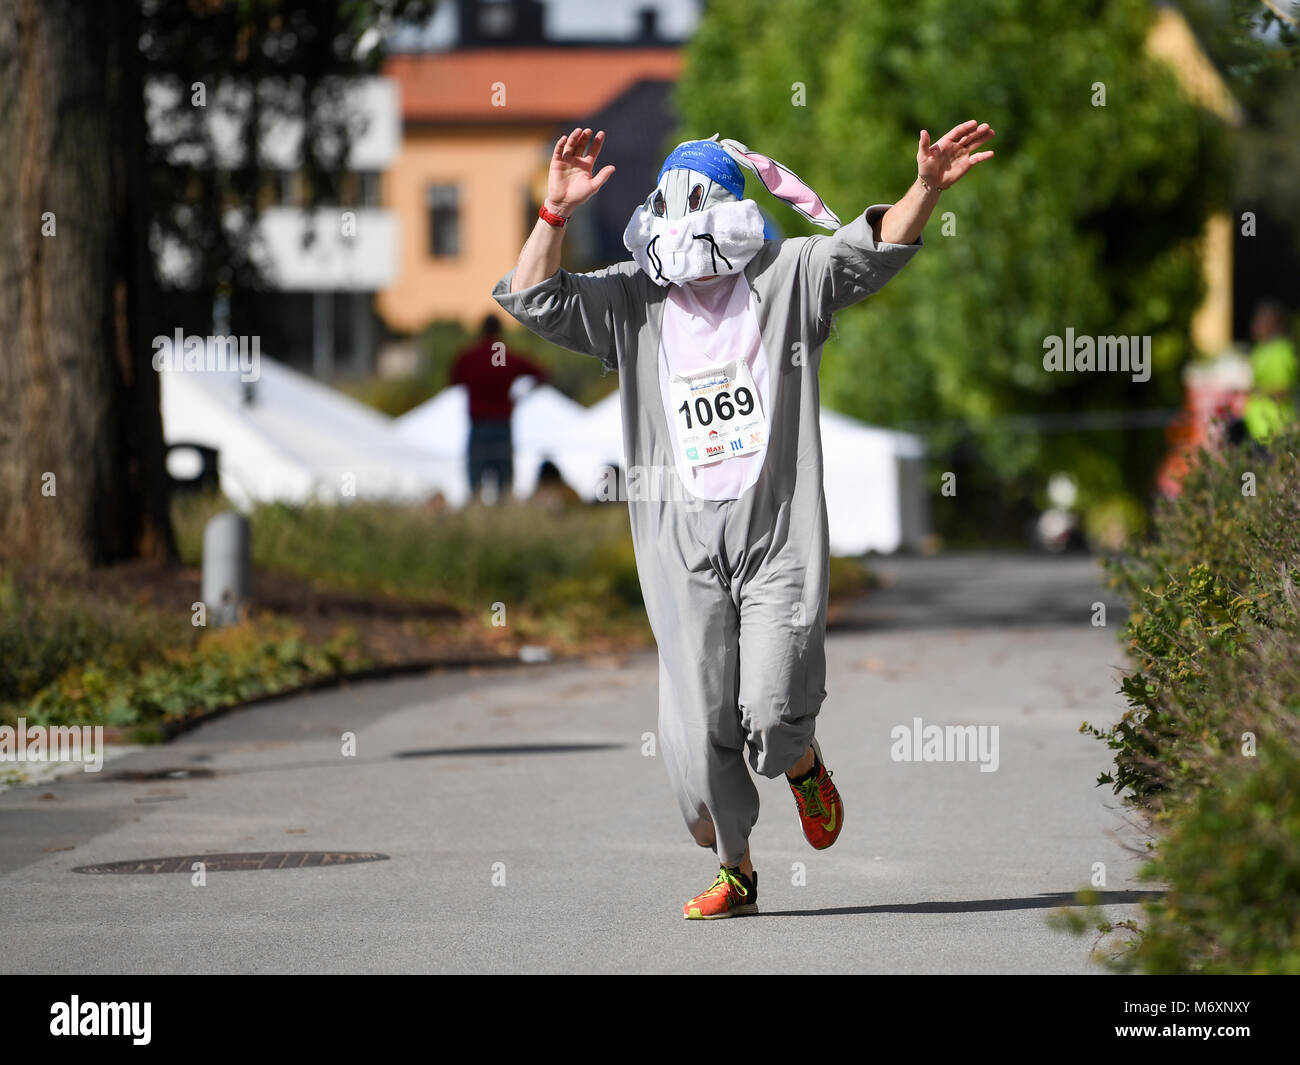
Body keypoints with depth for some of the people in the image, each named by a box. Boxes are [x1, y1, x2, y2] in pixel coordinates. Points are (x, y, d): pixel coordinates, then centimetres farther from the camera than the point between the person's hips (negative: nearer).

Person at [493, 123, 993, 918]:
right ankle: (735, 869, 18)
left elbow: (875, 248, -3)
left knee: (774, 717, -11)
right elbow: (534, 299, 3)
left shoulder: (785, 279, 5)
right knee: (699, 727, -1)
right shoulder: (633, 301, 10)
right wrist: (558, 211, -10)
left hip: (778, 533, -2)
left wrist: (927, 189, -20)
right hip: (684, 545, 2)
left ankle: (803, 765, 25)